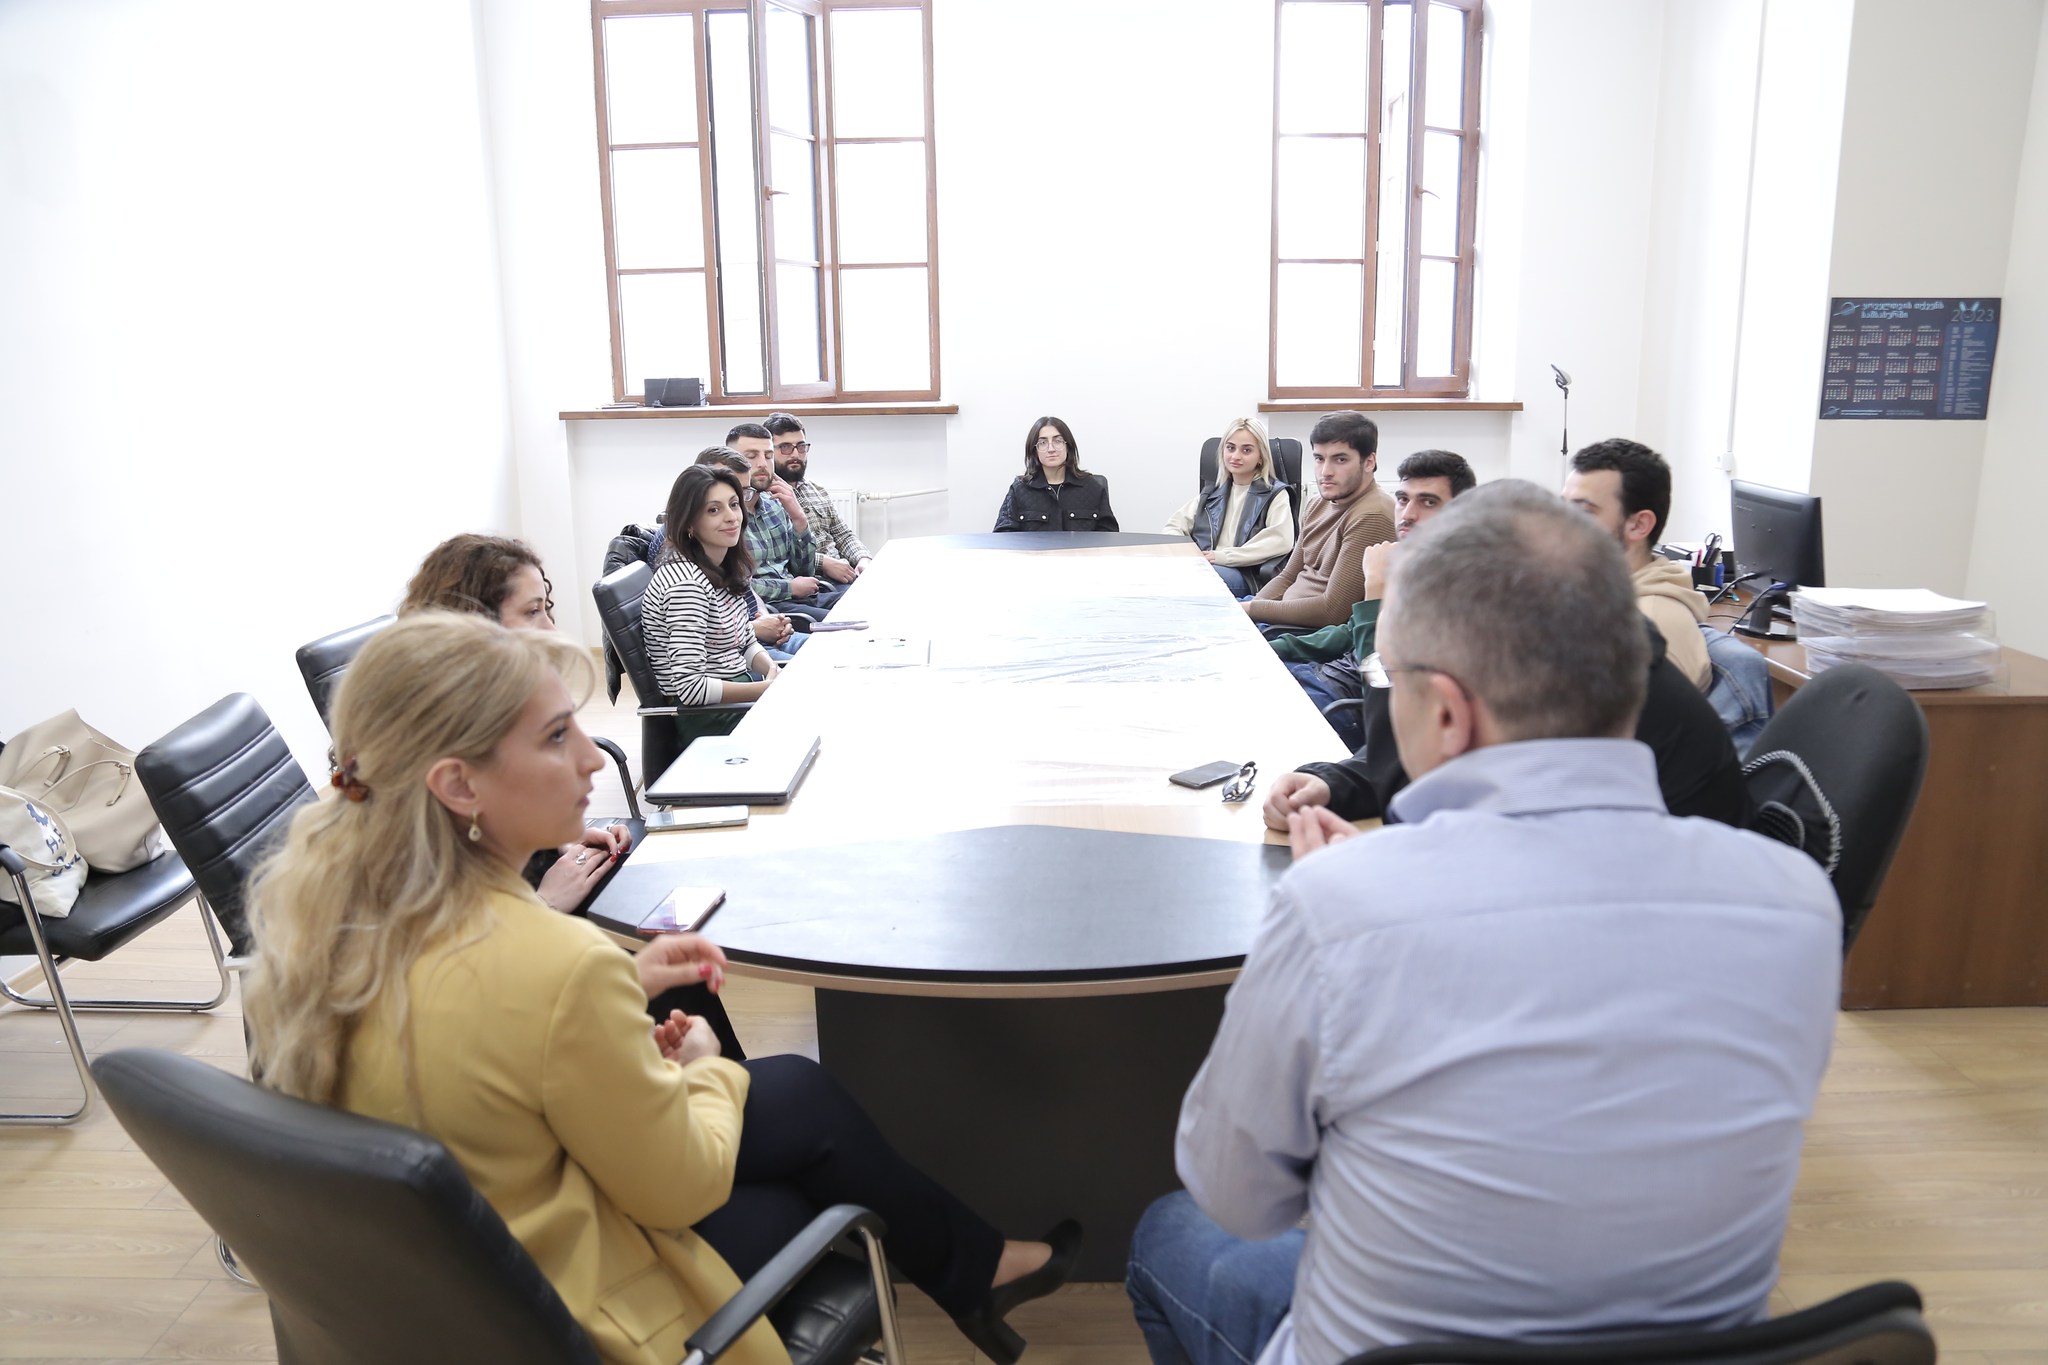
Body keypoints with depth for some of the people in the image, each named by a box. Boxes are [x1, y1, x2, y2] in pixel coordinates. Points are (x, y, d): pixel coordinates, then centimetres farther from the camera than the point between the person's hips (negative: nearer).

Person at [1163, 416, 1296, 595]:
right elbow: (1175, 525, 21)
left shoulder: (1274, 494, 10)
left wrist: (1223, 556, -13)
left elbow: (1281, 540, -8)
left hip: (1243, 577, -5)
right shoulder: (1211, 493, 28)